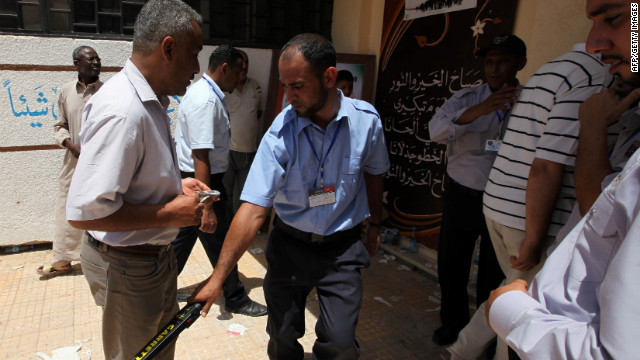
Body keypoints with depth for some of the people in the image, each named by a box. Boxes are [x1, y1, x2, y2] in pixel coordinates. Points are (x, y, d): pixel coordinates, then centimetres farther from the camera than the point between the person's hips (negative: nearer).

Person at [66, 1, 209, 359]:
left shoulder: (150, 101, 5)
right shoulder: (122, 110, -29)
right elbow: (85, 211, -32)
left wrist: (175, 185, 2)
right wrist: (170, 214, -24)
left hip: (156, 252, 10)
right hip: (129, 264, -9)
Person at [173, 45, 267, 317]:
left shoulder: (204, 92, 11)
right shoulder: (206, 101, -22)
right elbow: (200, 157, -28)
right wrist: (207, 208, -29)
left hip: (189, 181, 10)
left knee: (184, 236, 20)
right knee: (220, 242, 4)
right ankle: (236, 299, 22)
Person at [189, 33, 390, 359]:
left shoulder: (365, 119, -11)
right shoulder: (281, 133, -18)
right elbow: (253, 208, -23)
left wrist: (375, 224, 17)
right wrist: (217, 276, -26)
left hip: (343, 248, 1)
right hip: (289, 246, 0)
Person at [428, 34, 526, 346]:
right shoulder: (466, 99, 3)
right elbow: (436, 131, -19)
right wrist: (478, 110, -29)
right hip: (462, 195, 1)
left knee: (494, 273, 11)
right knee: (451, 266, 11)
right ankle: (453, 324, 35)